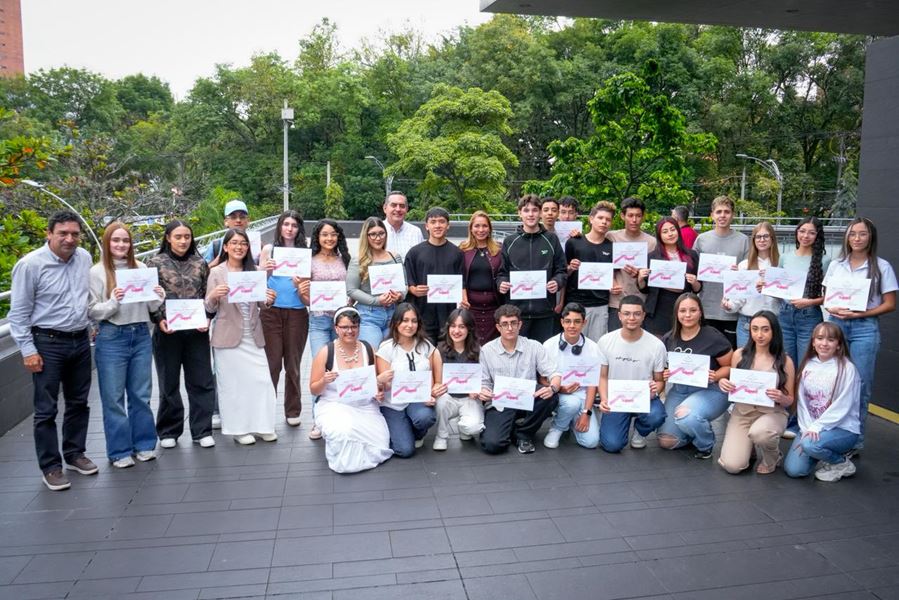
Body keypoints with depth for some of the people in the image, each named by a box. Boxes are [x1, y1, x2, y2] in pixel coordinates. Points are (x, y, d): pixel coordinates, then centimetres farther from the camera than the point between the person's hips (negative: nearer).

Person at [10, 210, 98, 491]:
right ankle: (50, 467, 14)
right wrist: (28, 350, -12)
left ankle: (75, 454, 31)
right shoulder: (30, 264, -13)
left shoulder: (85, 258, 2)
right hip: (48, 343, -5)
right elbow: (18, 313, -10)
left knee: (79, 402, 15)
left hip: (81, 341, 6)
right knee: (46, 409, 2)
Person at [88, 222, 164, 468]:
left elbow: (151, 307, 11)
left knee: (141, 395, 12)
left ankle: (144, 444, 26)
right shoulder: (97, 272, -3)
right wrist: (113, 302, -21)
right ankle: (119, 451, 17)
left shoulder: (141, 268, 6)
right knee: (113, 398, 5)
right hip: (112, 339, -3)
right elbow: (92, 312, -4)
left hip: (141, 336, 3)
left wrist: (159, 298, -10)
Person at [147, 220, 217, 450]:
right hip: (167, 332, -2)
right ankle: (169, 431, 23)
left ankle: (202, 430, 15)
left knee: (202, 381, 4)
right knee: (169, 383, 9)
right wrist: (159, 320, -14)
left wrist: (207, 318, -7)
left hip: (197, 331, 2)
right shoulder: (155, 263, 1)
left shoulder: (200, 263, 7)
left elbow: (207, 295, 8)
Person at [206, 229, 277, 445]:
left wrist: (269, 300, -10)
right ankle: (239, 428, 16)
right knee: (233, 383, 4)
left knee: (261, 380, 3)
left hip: (253, 336, 3)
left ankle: (263, 425, 15)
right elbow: (210, 308, -4)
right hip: (229, 336, -3)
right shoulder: (217, 272, -2)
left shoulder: (253, 271, 8)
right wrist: (213, 294, -25)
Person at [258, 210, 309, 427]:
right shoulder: (269, 249, 7)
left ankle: (293, 411, 19)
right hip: (271, 311, -1)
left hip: (297, 313, 1)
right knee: (272, 363, -1)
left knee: (293, 364, 8)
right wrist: (266, 270, -16)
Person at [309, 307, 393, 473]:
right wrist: (324, 381, -20)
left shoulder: (369, 349, 1)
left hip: (365, 407, 3)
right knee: (343, 432, -36)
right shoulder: (326, 352, -5)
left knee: (379, 447, -16)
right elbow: (314, 390, 1)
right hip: (334, 406, -3)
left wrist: (379, 393, -9)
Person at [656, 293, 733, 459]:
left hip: (711, 390, -5)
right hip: (679, 389, 5)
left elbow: (730, 366, -5)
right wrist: (664, 374, -11)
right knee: (666, 441, -5)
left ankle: (706, 444, 0)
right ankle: (697, 428, 28)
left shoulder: (713, 337, -13)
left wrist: (715, 376, -24)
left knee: (685, 416, -35)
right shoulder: (668, 339, 0)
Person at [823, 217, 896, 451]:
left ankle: (855, 439, 10)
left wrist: (860, 313, -15)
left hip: (865, 328, -3)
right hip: (835, 324, 3)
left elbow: (889, 305, -1)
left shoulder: (882, 267, -1)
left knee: (860, 383, 0)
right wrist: (833, 309, -8)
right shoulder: (835, 265, 8)